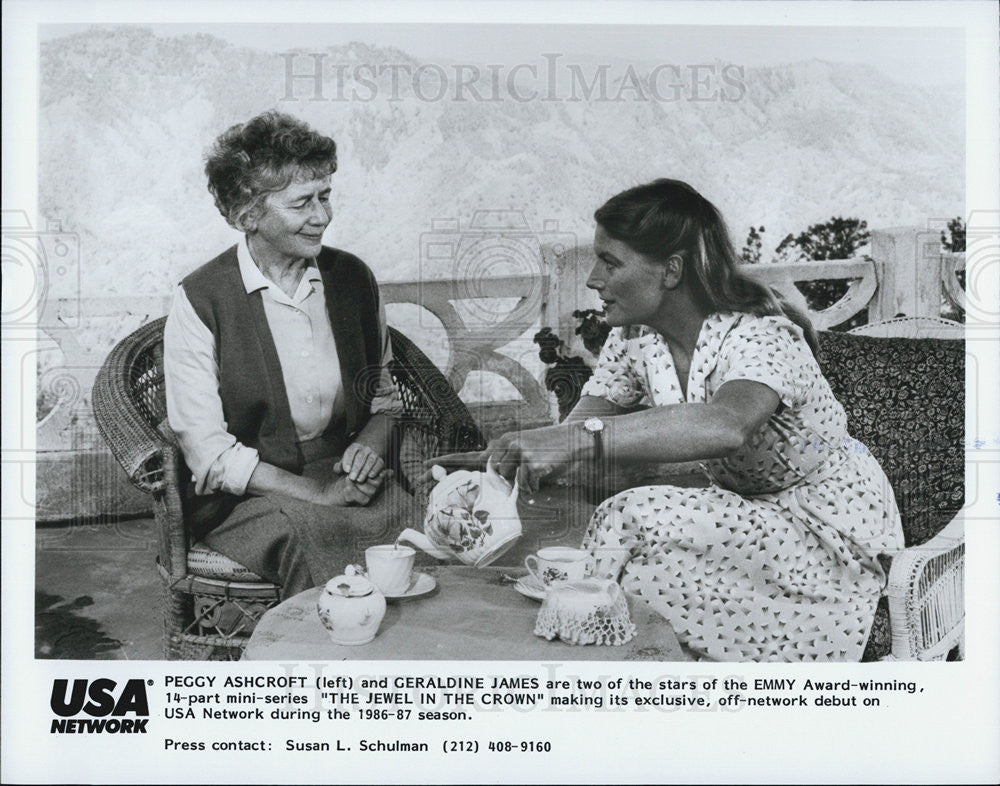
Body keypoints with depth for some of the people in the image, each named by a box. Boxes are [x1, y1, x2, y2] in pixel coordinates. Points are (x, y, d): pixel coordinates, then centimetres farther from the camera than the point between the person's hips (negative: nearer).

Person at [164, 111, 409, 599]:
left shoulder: (353, 278, 8)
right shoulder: (199, 301, -6)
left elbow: (385, 396, 18)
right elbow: (207, 451, -8)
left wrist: (370, 441, -5)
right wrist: (314, 492, -16)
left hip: (348, 479, 4)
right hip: (244, 498, -3)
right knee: (309, 534, -35)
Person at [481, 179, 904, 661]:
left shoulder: (759, 336, -26)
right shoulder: (634, 338, -4)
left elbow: (726, 426, -48)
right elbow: (575, 430, -8)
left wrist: (580, 441, -55)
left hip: (830, 534, -6)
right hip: (747, 514, 6)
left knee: (635, 518, -26)